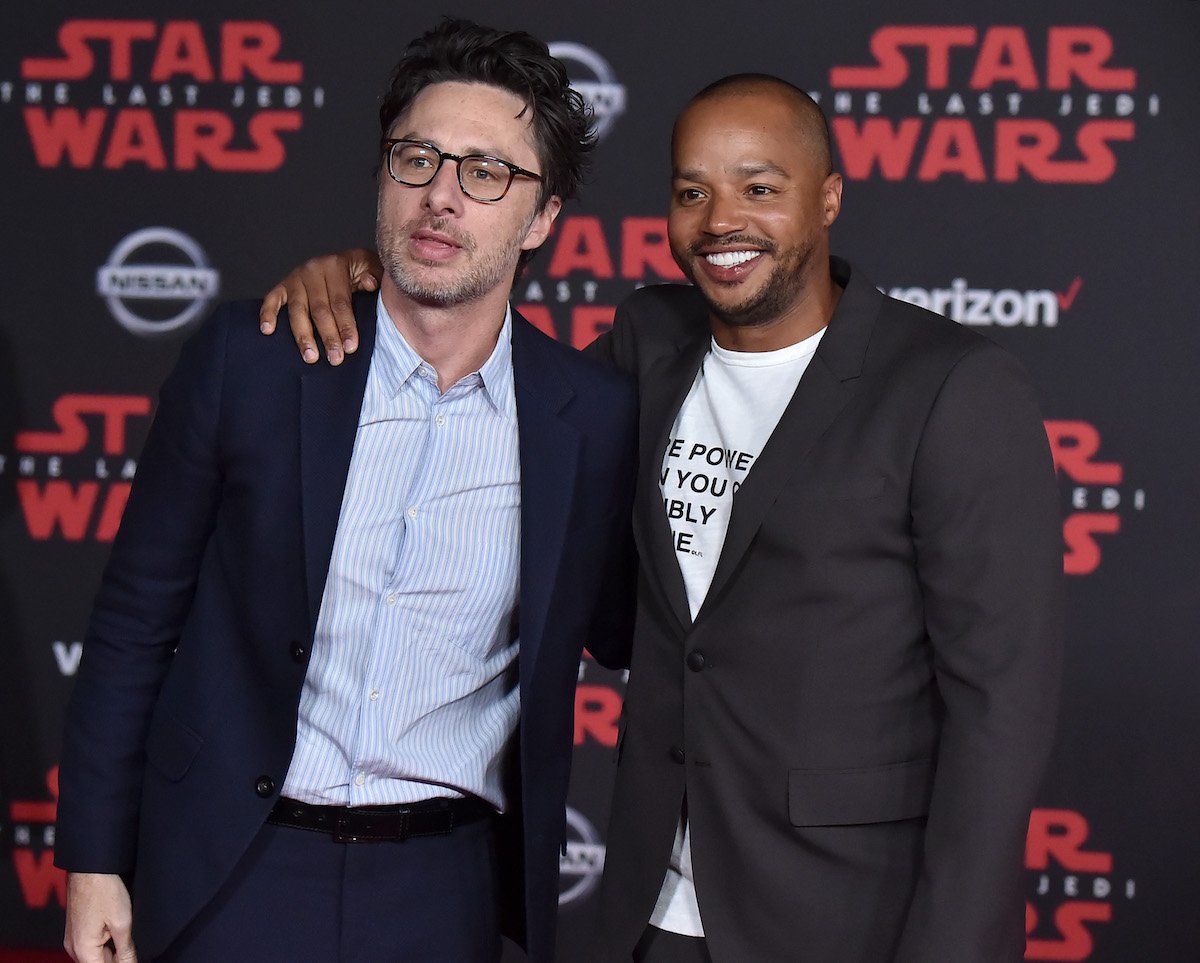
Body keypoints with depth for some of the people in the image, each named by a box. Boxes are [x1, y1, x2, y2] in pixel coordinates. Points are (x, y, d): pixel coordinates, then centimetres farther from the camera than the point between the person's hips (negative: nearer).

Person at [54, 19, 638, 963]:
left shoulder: (595, 415, -3)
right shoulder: (249, 359, -6)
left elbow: (619, 636, 12)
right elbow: (137, 616, -1)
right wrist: (94, 860, -1)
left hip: (443, 885, 1)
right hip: (235, 875, -1)